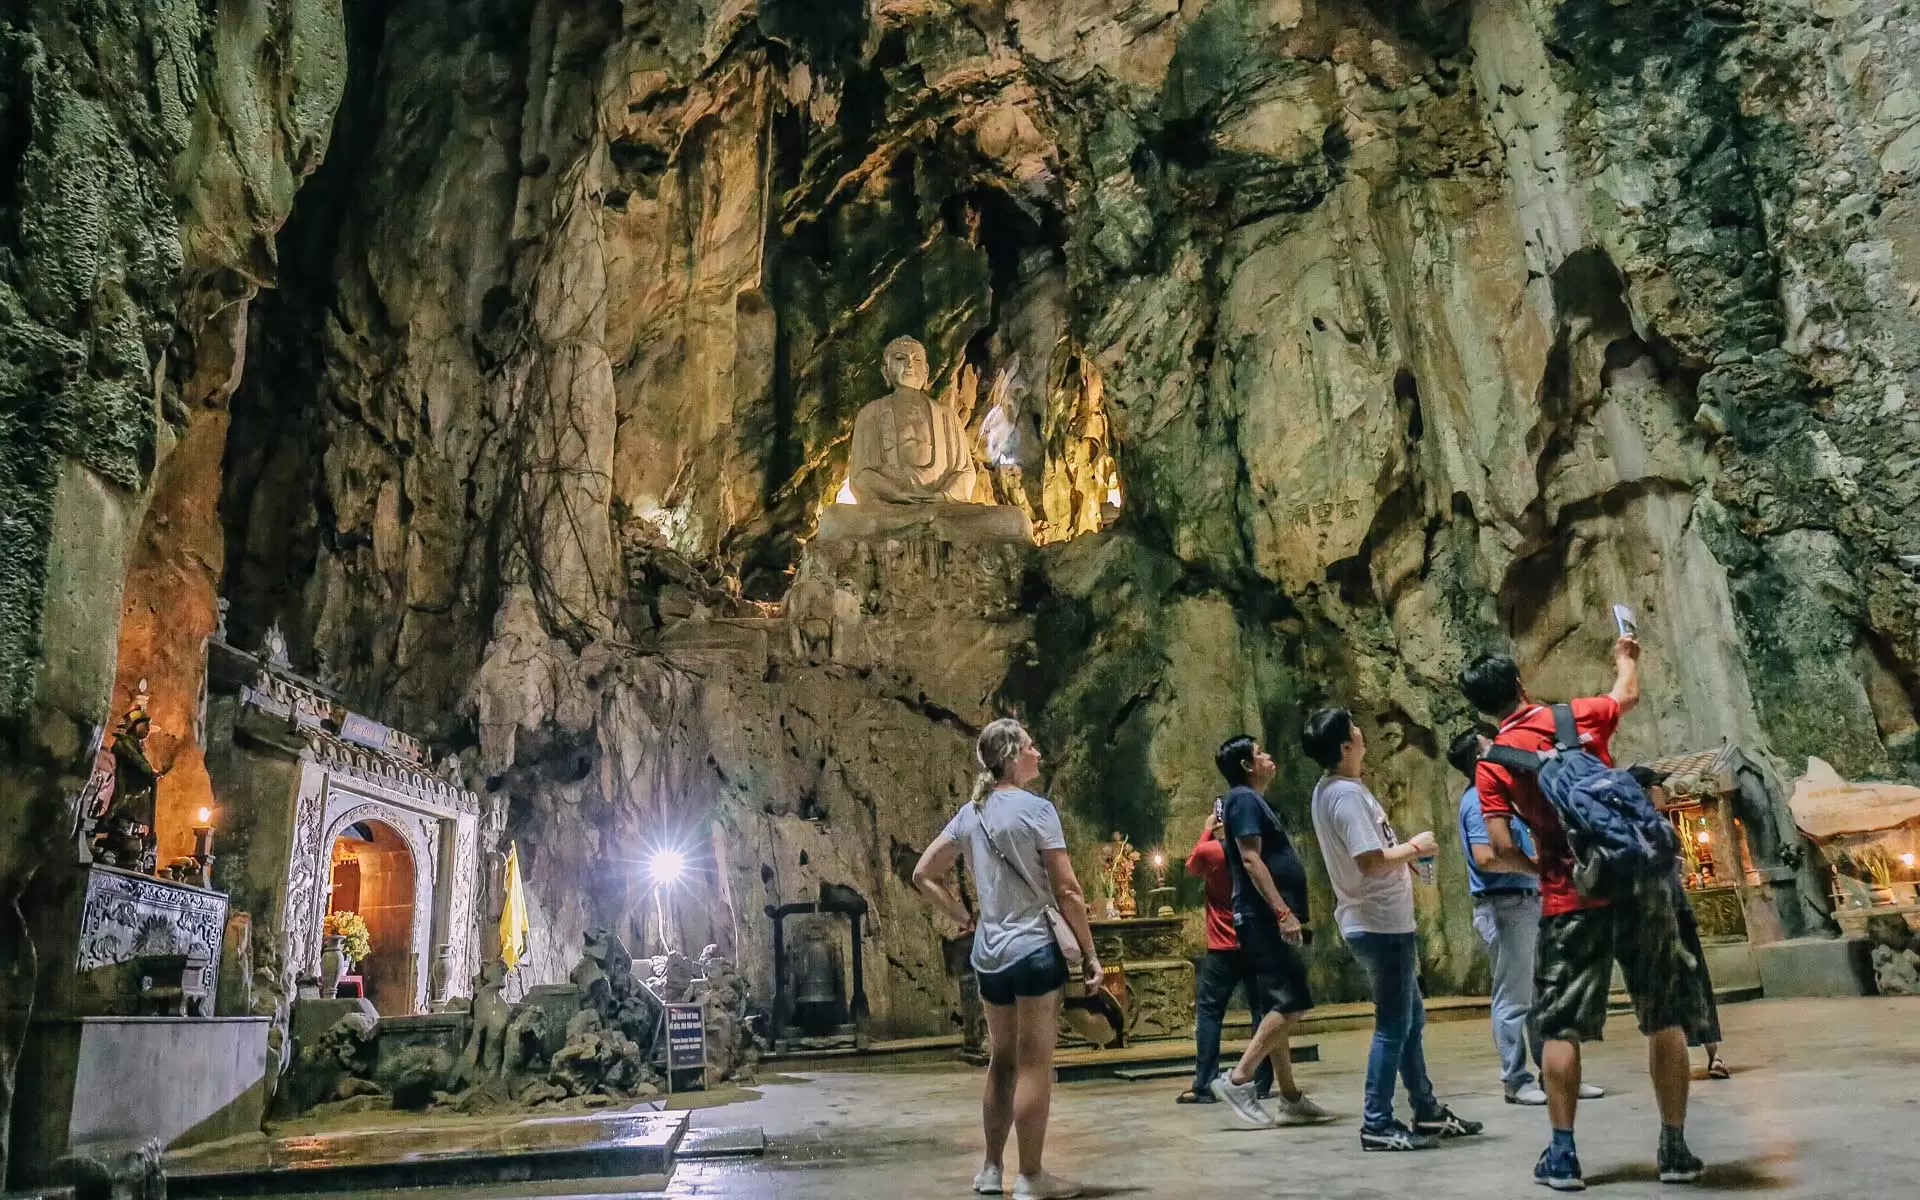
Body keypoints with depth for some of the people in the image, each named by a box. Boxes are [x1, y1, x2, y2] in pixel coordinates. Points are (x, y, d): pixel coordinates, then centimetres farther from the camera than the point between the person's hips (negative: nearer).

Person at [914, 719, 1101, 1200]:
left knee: (1001, 1062, 18)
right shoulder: (1036, 808, -11)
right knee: (1034, 1065, 2)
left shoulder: (969, 813, 8)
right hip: (1035, 949, -6)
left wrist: (965, 918, 13)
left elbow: (924, 875, 12)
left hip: (988, 954, 7)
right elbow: (1067, 891, -11)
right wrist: (1089, 952, -3)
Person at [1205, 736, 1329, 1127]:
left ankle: (1290, 1097, 14)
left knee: (1278, 1007, 10)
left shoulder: (1252, 800, 21)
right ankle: (1238, 1079, -13)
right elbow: (1250, 859, -19)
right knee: (1290, 1003, -14)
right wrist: (1282, 911, -24)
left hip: (1268, 919, 10)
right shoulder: (1244, 798, -9)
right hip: (1264, 917, -10)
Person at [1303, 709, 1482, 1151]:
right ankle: (1377, 1124, 6)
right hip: (1381, 925, -10)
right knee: (1394, 1026, -2)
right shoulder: (1347, 794, -21)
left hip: (1382, 921, 10)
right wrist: (1414, 847, -11)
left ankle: (1427, 1111, 28)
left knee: (1411, 1020, 18)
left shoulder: (1330, 788, 11)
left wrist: (1402, 856, 10)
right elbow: (1370, 861, -26)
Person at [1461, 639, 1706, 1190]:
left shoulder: (1492, 764, -2)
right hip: (1638, 883, 2)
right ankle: (1675, 1149, 15)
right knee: (1665, 1019, 11)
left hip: (1570, 900, -2)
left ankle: (1562, 1155, 6)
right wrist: (1625, 657, 45)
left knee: (1561, 1027, 6)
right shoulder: (1580, 716, 3)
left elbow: (1502, 848, -9)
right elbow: (1628, 696, 26)